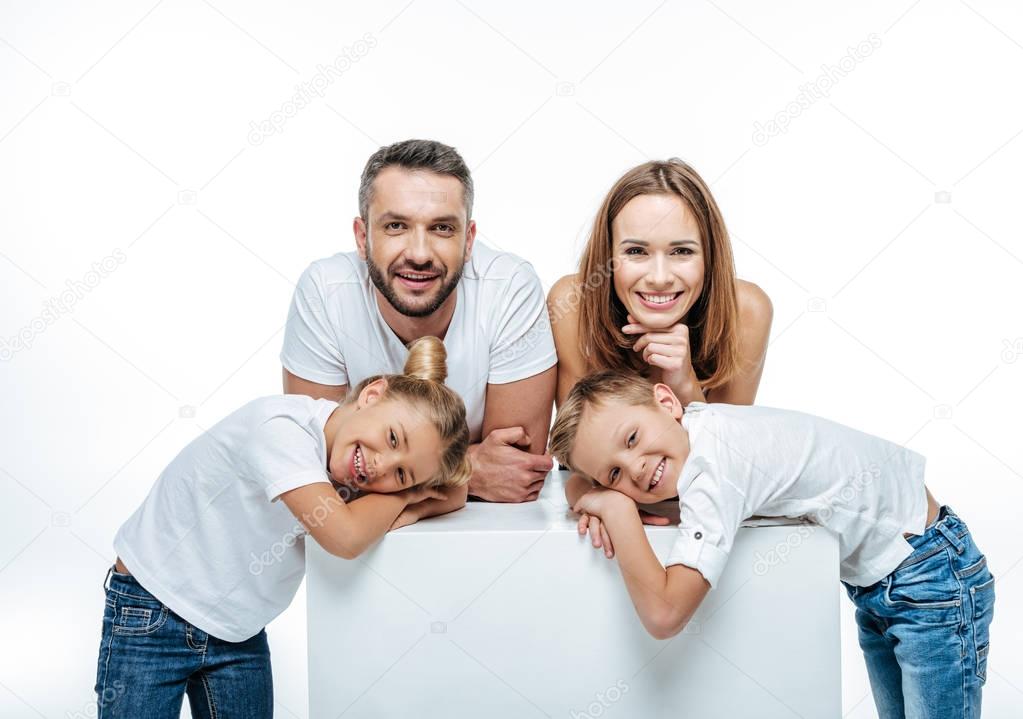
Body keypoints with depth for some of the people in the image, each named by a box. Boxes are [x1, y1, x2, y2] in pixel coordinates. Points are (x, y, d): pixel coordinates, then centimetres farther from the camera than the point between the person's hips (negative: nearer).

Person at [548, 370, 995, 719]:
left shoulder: (715, 471, -34)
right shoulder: (695, 430, -10)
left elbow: (664, 614, -39)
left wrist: (616, 510, -30)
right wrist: (611, 497, -12)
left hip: (932, 579, -8)